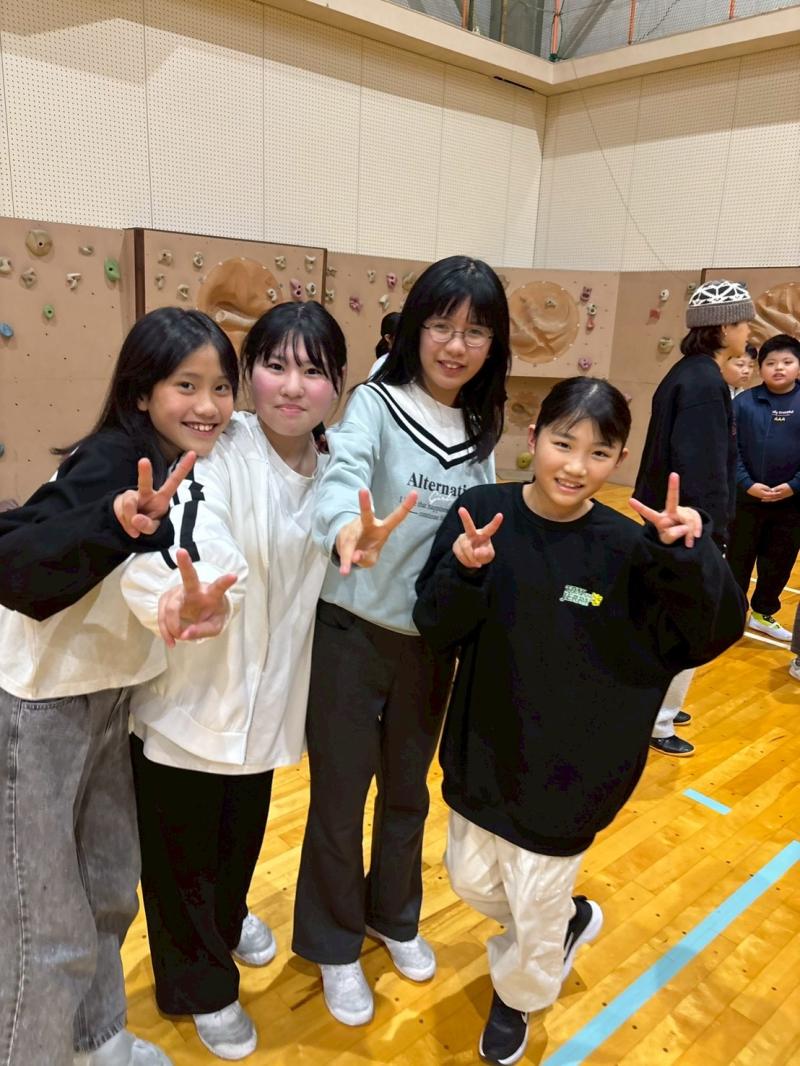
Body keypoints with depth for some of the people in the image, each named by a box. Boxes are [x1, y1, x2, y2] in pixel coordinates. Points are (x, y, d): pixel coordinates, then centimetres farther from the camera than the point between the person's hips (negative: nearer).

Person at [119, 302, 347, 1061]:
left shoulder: (327, 473, -2)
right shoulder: (215, 451, -23)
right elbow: (165, 547, -41)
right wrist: (180, 601, -61)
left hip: (262, 700, 6)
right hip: (185, 703, -5)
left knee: (242, 836, 27)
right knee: (180, 855, 15)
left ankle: (229, 919, 60)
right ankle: (201, 985, 44)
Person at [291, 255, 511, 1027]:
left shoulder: (482, 429, 3)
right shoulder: (375, 403, -14)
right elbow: (342, 472, -35)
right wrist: (352, 529, -55)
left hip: (432, 641, 5)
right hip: (351, 633, -4)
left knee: (407, 791, 22)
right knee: (339, 798, 12)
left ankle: (394, 917, 49)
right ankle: (334, 945, 38)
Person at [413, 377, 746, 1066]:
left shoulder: (627, 546, -15)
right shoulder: (481, 513, -13)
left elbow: (714, 633, -15)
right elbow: (437, 631, -12)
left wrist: (688, 554, -32)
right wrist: (464, 574, -32)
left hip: (567, 764, -2)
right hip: (483, 745, 3)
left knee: (535, 904, 15)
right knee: (472, 879, 22)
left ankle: (517, 996, 50)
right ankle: (568, 920, 53)